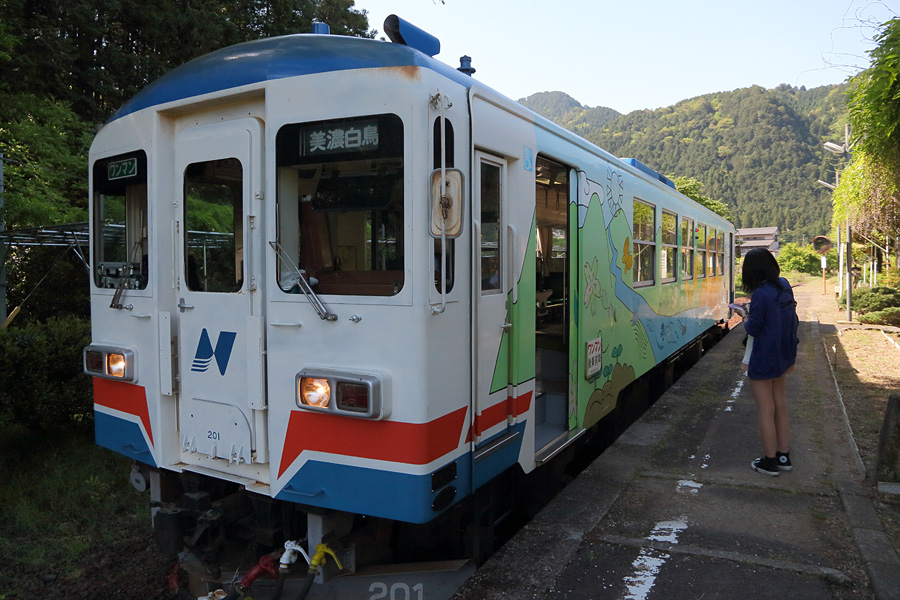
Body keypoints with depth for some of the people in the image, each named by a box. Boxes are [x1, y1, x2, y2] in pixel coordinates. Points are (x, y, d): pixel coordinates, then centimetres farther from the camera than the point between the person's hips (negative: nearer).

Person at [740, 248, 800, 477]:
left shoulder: (761, 294, -24)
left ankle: (770, 461, 15)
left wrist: (746, 321, 5)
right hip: (782, 355, 8)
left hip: (763, 359, -8)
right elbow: (793, 322, 9)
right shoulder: (785, 286, 1)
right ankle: (784, 456, 29)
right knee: (780, 405, 18)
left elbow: (753, 328, -18)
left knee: (765, 409, 4)